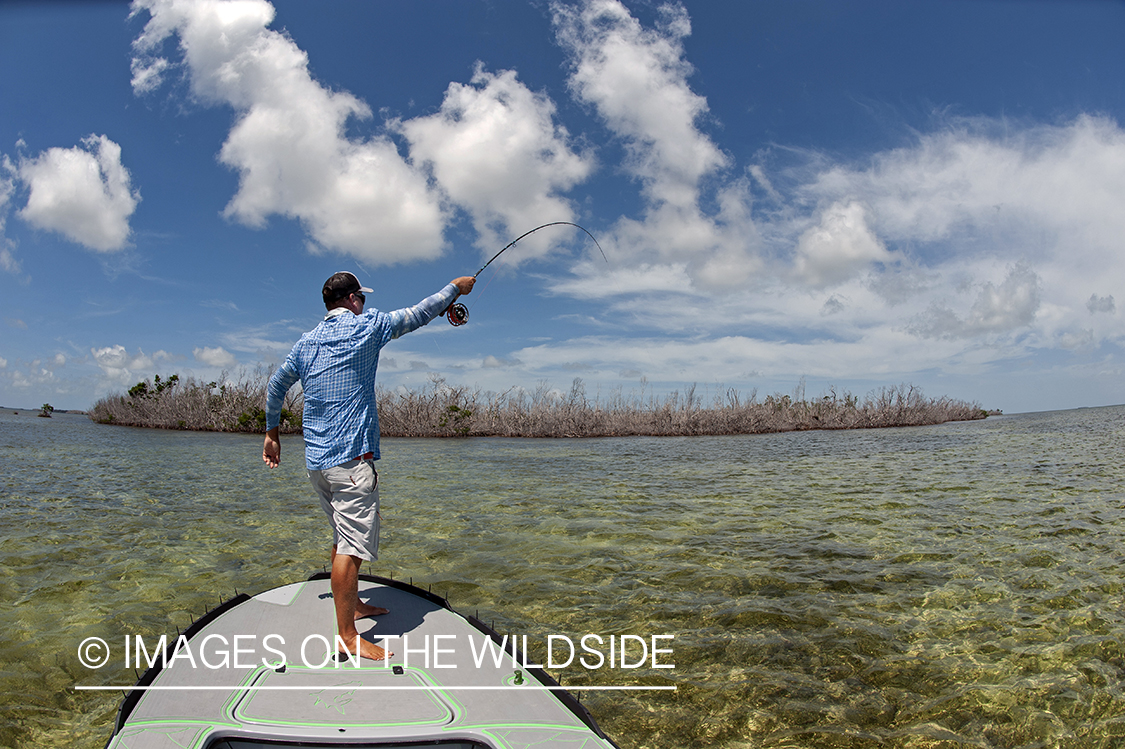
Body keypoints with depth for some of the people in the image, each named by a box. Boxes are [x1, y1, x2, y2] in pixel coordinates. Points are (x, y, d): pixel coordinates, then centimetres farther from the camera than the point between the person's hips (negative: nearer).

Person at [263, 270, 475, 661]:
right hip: (351, 457, -8)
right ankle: (347, 636, -3)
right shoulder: (365, 327, -4)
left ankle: (353, 604, 33)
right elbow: (418, 313, 3)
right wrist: (456, 287, 17)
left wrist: (271, 433, 35)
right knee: (351, 545, -6)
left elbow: (276, 386, 24)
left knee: (344, 537, 20)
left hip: (316, 459, 8)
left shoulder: (306, 342, 15)